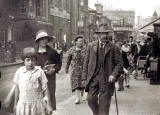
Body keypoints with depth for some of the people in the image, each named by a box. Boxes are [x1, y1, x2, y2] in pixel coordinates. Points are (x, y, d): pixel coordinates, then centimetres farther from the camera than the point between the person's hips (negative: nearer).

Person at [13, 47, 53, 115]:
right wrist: (15, 104, 12)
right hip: (23, 104, 2)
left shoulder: (39, 72, -9)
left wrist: (49, 105, -5)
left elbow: (45, 89, -5)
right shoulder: (19, 72, -3)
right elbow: (17, 88, 7)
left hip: (37, 104, -1)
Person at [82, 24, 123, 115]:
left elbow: (119, 63, 2)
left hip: (106, 79, -2)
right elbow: (86, 62, 10)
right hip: (93, 78, 2)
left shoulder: (114, 48, 2)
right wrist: (84, 77, 4)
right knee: (91, 100, 1)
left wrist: (114, 75, -14)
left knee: (104, 103, 0)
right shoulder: (91, 46, 9)